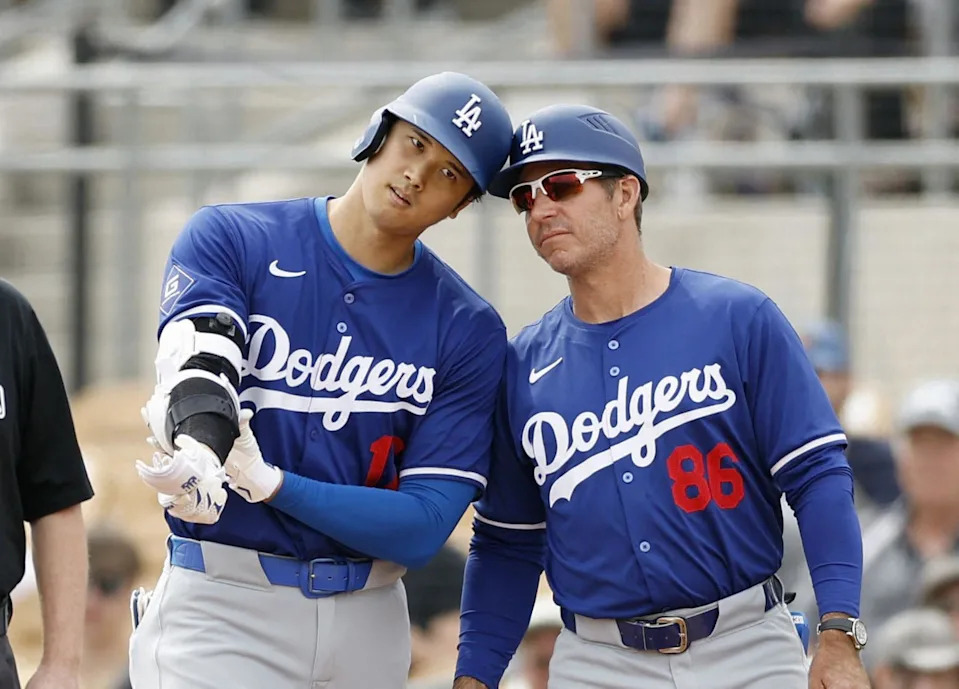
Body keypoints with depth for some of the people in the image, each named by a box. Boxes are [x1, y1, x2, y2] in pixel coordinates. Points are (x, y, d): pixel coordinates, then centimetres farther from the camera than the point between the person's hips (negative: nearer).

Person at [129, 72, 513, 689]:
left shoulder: (469, 331, 0)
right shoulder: (229, 238, -1)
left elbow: (424, 528, -8)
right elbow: (197, 368, -19)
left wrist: (269, 482, -22)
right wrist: (200, 448, -43)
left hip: (370, 620, 2)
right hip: (221, 608, -2)